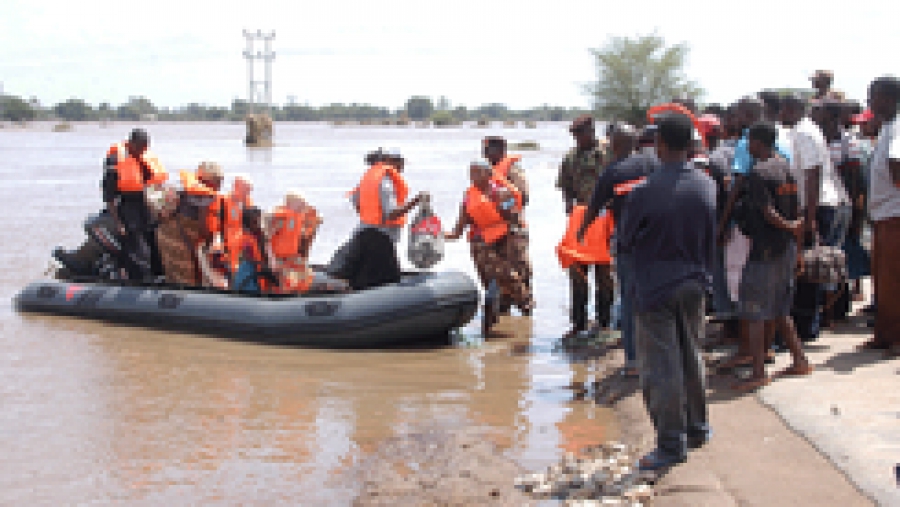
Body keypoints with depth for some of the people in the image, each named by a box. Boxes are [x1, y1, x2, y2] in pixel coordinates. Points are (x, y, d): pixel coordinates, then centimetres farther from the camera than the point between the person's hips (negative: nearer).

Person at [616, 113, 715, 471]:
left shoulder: (646, 192, -20)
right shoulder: (707, 186, -4)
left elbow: (623, 240, -7)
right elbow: (713, 237, 9)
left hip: (655, 287, -6)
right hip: (694, 284, 6)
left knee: (661, 368, 1)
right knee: (691, 358, 21)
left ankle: (671, 444, 6)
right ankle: (697, 428, 33)